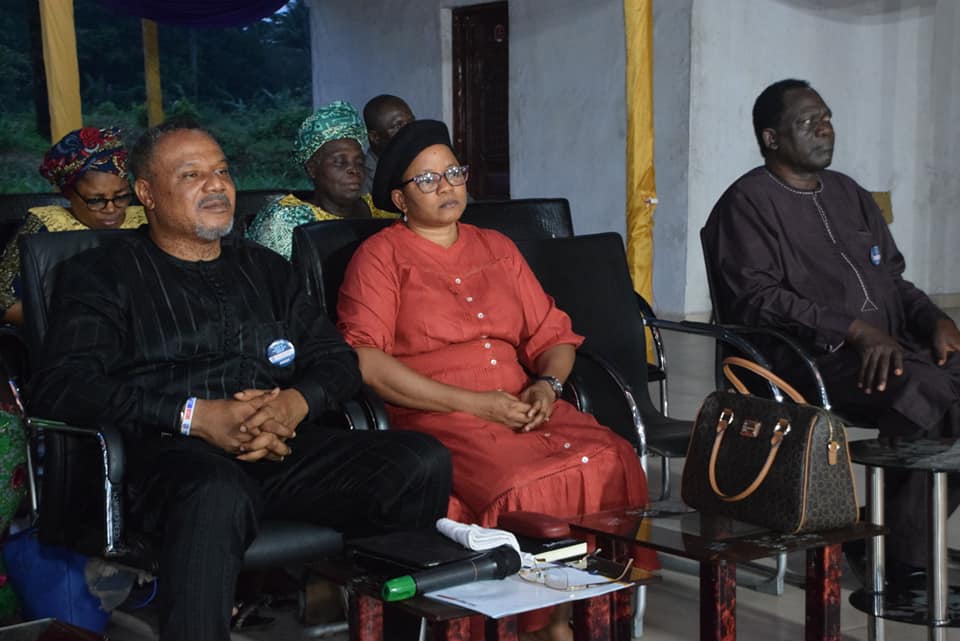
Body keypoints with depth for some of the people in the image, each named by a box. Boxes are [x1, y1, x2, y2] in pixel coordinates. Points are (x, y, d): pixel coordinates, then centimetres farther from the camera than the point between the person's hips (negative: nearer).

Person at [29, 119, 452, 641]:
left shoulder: (264, 269, 27)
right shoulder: (102, 275, 12)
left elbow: (338, 359, 21)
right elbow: (60, 387, -3)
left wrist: (296, 402, -5)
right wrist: (196, 417, -15)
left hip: (287, 449, 5)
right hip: (177, 454, -5)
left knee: (424, 463, -22)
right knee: (218, 495, -42)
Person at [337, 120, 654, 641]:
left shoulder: (497, 248, 22)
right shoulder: (380, 256, 5)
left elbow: (552, 335, 22)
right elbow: (365, 362, -9)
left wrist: (546, 385, -3)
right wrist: (472, 403, -13)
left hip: (524, 409, 5)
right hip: (435, 419, -5)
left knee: (611, 461, -24)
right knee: (529, 484, -33)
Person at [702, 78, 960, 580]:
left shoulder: (848, 194, 24)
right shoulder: (749, 203, 1)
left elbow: (893, 279, 25)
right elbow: (757, 298, -12)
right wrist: (855, 330, -20)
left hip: (888, 346, 7)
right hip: (806, 356, -7)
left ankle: (899, 537, -12)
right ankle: (897, 555, -18)